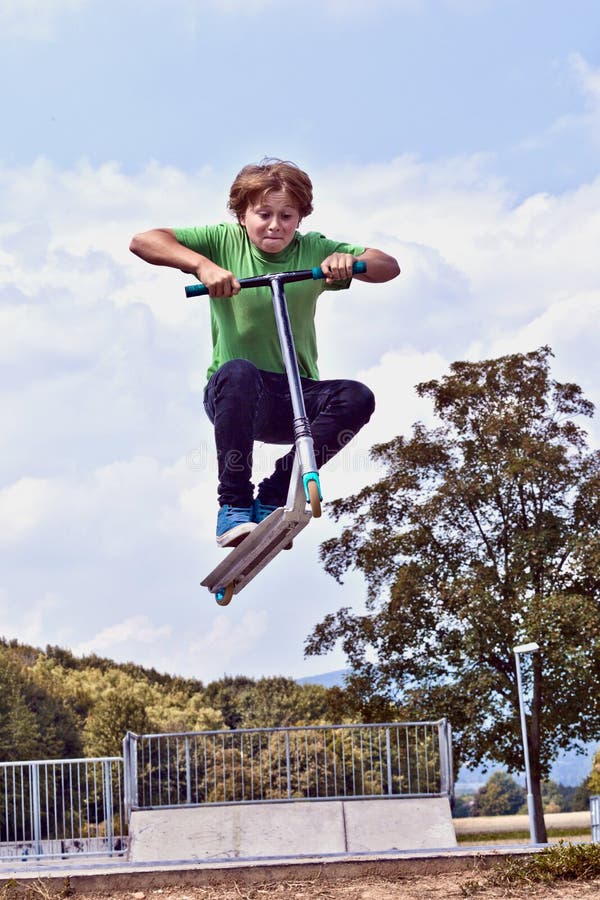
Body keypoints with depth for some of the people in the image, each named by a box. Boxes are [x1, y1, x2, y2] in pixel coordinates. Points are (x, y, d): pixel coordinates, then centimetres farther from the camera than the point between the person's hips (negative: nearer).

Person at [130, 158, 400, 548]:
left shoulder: (313, 250, 4)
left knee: (357, 398, -25)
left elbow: (389, 267, -2)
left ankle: (272, 498, -11)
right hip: (233, 397, -3)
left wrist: (349, 260, -23)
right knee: (238, 372, -37)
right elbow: (143, 241, -12)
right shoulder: (225, 241, -2)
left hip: (294, 398, 3)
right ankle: (234, 507, -24)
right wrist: (202, 264, -28)